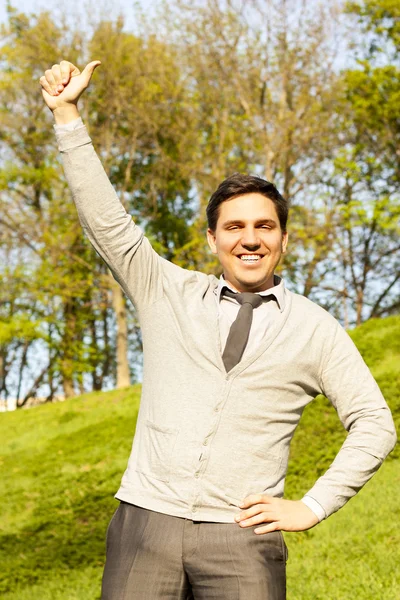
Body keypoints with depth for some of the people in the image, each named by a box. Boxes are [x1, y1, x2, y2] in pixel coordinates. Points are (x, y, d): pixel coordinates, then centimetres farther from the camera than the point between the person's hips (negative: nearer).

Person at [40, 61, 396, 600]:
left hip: (242, 540, -1)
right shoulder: (170, 294, 11)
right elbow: (106, 221, 5)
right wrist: (67, 115, 1)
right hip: (146, 523, 1)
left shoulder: (314, 328, 7)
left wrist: (312, 507, 1)